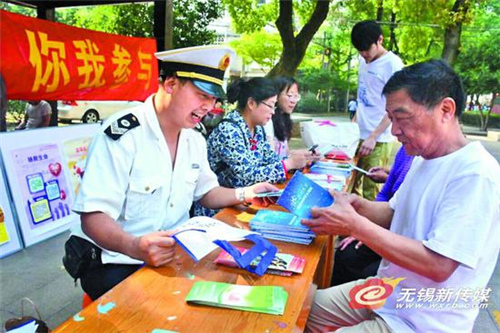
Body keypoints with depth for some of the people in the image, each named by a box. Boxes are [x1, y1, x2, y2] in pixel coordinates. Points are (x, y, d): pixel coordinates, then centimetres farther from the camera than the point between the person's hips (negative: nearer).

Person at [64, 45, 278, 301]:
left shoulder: (195, 141, 5)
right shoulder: (122, 134, -19)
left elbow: (204, 192, 18)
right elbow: (93, 218, -23)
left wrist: (244, 194, 1)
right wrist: (136, 247, -41)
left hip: (175, 253, 7)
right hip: (114, 259, -6)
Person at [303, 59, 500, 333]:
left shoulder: (475, 175, -25)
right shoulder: (424, 159, 3)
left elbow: (438, 265, -29)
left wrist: (355, 224, -29)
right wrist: (358, 205, -10)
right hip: (389, 292, 8)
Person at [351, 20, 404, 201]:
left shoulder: (393, 64, -9)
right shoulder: (364, 60, 12)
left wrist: (373, 137, -17)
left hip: (378, 139, -7)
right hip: (359, 135, 7)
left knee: (370, 190, -5)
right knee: (351, 184, 7)